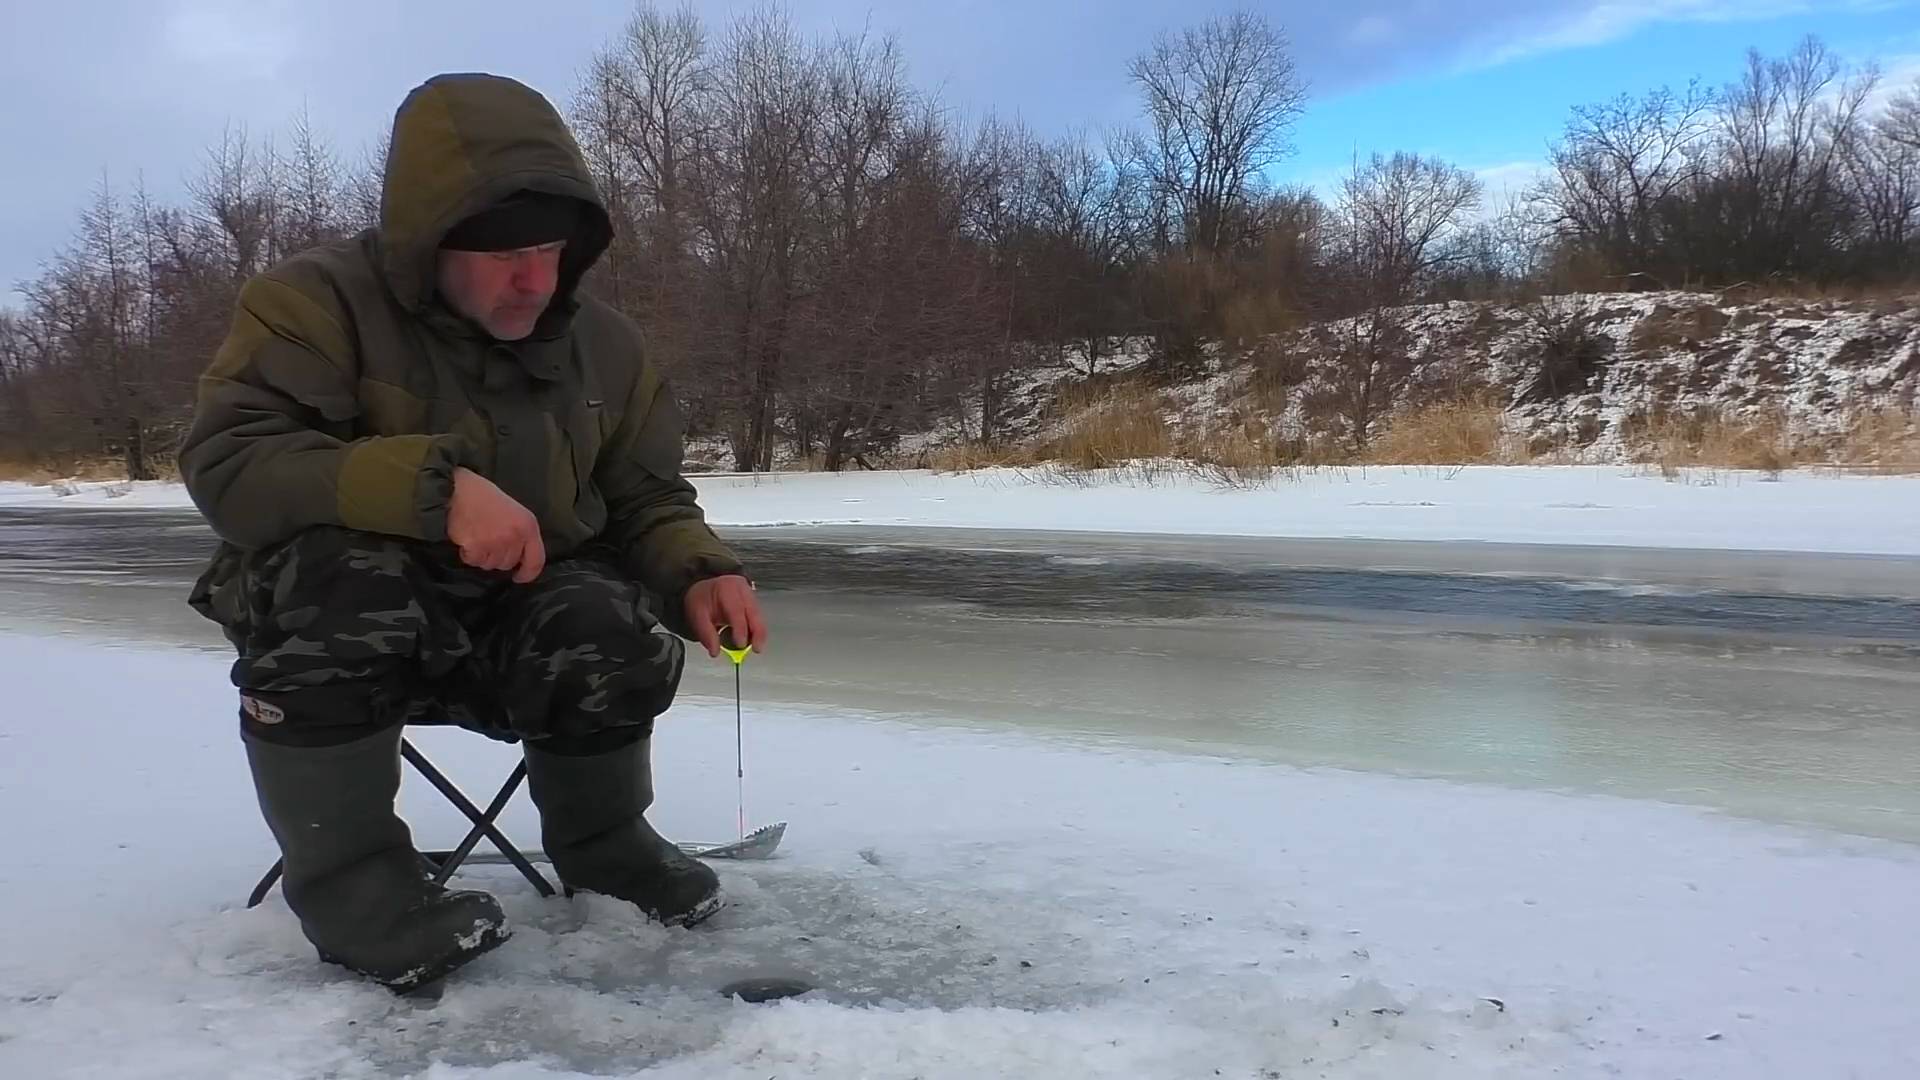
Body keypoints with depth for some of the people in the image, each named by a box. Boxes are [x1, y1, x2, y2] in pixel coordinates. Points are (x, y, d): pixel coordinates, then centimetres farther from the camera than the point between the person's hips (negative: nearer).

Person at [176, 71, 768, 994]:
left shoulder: (605, 344, -1)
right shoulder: (320, 300, -16)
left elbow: (645, 502, 5)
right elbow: (227, 458, -28)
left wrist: (699, 574, -19)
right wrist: (432, 487, -41)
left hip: (518, 623, 3)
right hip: (333, 624, -3)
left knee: (618, 634, -27)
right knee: (335, 575, -36)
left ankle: (598, 840, 3)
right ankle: (348, 875, -18)